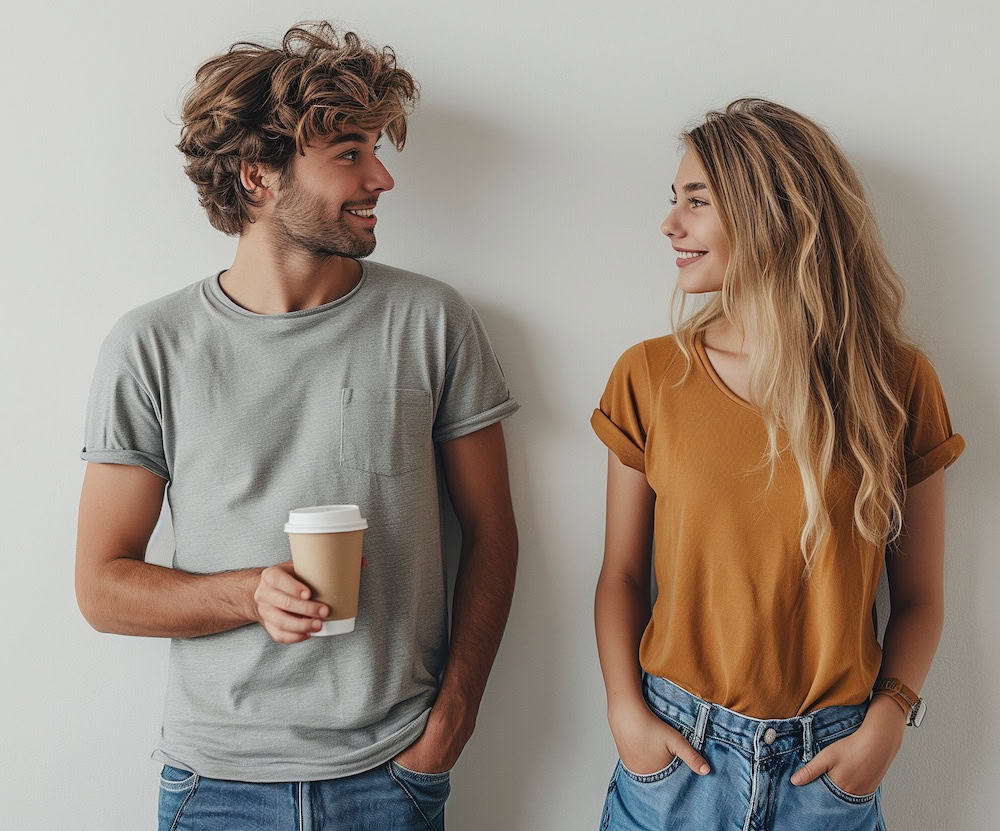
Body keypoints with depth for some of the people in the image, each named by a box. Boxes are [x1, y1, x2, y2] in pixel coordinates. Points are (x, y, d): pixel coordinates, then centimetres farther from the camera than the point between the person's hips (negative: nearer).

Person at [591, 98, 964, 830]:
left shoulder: (896, 383, -6)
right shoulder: (649, 377, -5)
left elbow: (919, 598, 0)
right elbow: (622, 574, 0)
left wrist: (888, 720, -12)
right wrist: (625, 711, -10)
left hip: (828, 762, 0)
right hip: (674, 746, 0)